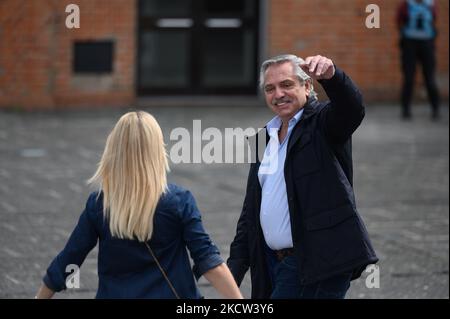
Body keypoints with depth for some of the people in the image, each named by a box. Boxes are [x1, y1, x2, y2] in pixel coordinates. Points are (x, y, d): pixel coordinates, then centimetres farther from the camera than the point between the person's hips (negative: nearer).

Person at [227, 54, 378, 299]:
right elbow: (251, 210, 20)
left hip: (318, 264, -8)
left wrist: (331, 74, -47)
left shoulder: (322, 122, -4)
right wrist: (235, 265, 13)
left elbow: (352, 108, -27)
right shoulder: (263, 138, 17)